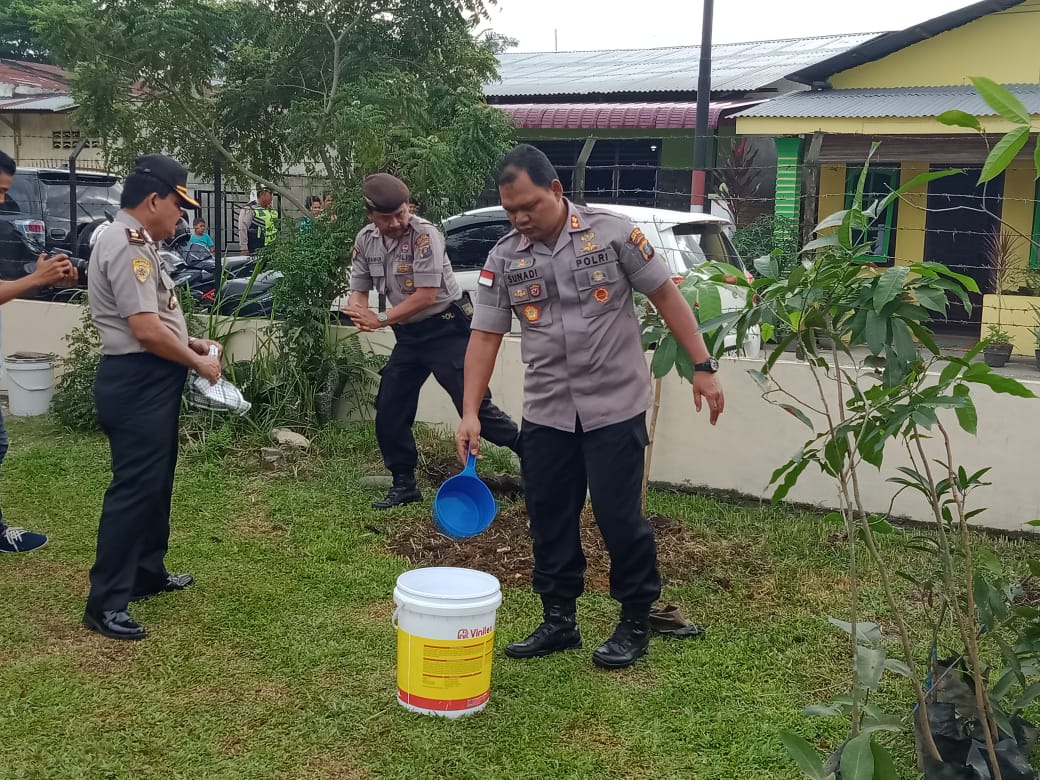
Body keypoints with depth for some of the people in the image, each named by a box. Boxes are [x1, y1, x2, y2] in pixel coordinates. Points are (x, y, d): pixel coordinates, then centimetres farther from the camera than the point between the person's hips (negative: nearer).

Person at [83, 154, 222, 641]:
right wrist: (197, 363, -12)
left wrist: (189, 343, 13)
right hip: (137, 384, -11)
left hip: (150, 381, 11)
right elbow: (146, 330, -24)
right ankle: (105, 604, -3)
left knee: (155, 482, 19)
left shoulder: (133, 242, 15)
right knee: (134, 488, -8)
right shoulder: (128, 246, -19)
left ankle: (148, 574, 33)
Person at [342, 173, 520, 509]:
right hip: (409, 335, 7)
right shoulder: (365, 241, 0)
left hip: (446, 328, -7)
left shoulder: (424, 234, -20)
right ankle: (404, 484, 20)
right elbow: (358, 291, 3)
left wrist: (381, 319, -21)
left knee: (474, 405, -13)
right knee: (389, 411, 7)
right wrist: (359, 312, -21)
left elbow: (426, 295, -23)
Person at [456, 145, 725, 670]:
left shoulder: (611, 233, -7)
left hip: (615, 406, -4)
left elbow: (665, 296, -2)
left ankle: (636, 623, 18)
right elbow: (485, 336, 1)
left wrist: (702, 366, -6)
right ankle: (559, 621, 26)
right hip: (545, 412, 4)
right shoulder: (505, 259, 1)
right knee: (549, 518, 10)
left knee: (619, 516, 0)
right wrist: (470, 413, -7)